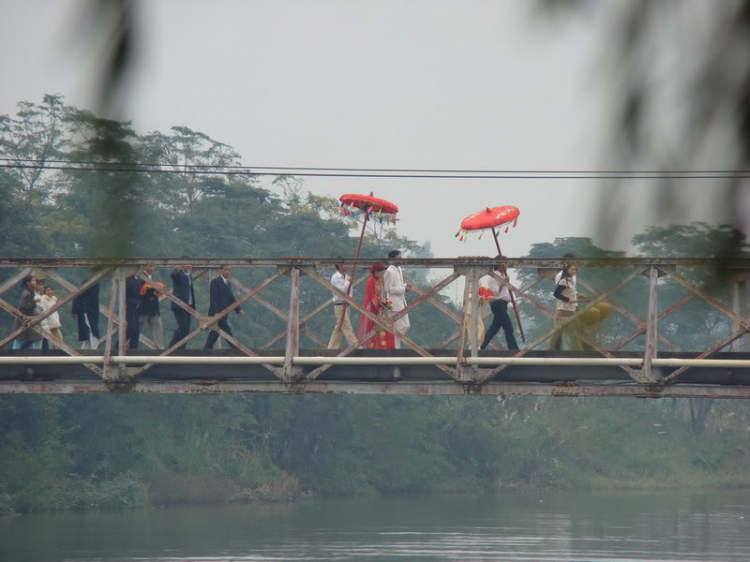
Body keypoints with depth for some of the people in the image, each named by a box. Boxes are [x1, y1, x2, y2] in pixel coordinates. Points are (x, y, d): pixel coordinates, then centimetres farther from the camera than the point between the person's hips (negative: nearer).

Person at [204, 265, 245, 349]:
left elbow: (231, 298, 16)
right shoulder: (215, 282, -11)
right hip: (216, 314, -8)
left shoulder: (228, 283, 16)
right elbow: (213, 299, -17)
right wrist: (216, 313, -24)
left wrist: (238, 310, 3)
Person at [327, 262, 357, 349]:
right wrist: (348, 282, -12)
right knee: (347, 327, -10)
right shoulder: (335, 278, -11)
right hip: (339, 305, -8)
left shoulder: (347, 277, 10)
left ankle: (331, 348, 16)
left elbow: (349, 290, 14)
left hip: (346, 305, 8)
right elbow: (341, 290, -19)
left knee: (338, 328, 10)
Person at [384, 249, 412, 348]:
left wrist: (405, 286, 3)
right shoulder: (389, 272, -14)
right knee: (398, 328, -5)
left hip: (402, 303, 9)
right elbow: (389, 289, -17)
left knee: (406, 325, 10)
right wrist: (404, 289, -18)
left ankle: (395, 343, 20)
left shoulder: (399, 270, 13)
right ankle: (396, 348, 2)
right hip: (395, 304, -9)